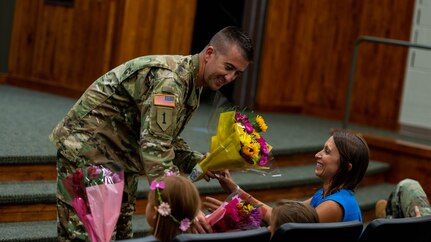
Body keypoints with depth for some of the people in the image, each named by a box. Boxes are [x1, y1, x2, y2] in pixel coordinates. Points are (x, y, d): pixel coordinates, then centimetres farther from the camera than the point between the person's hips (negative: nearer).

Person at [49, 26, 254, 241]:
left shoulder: (192, 85, 6)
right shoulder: (170, 79, -26)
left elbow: (165, 140, 10)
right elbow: (154, 148, -33)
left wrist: (197, 162, -8)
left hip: (120, 158, 10)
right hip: (86, 151, -10)